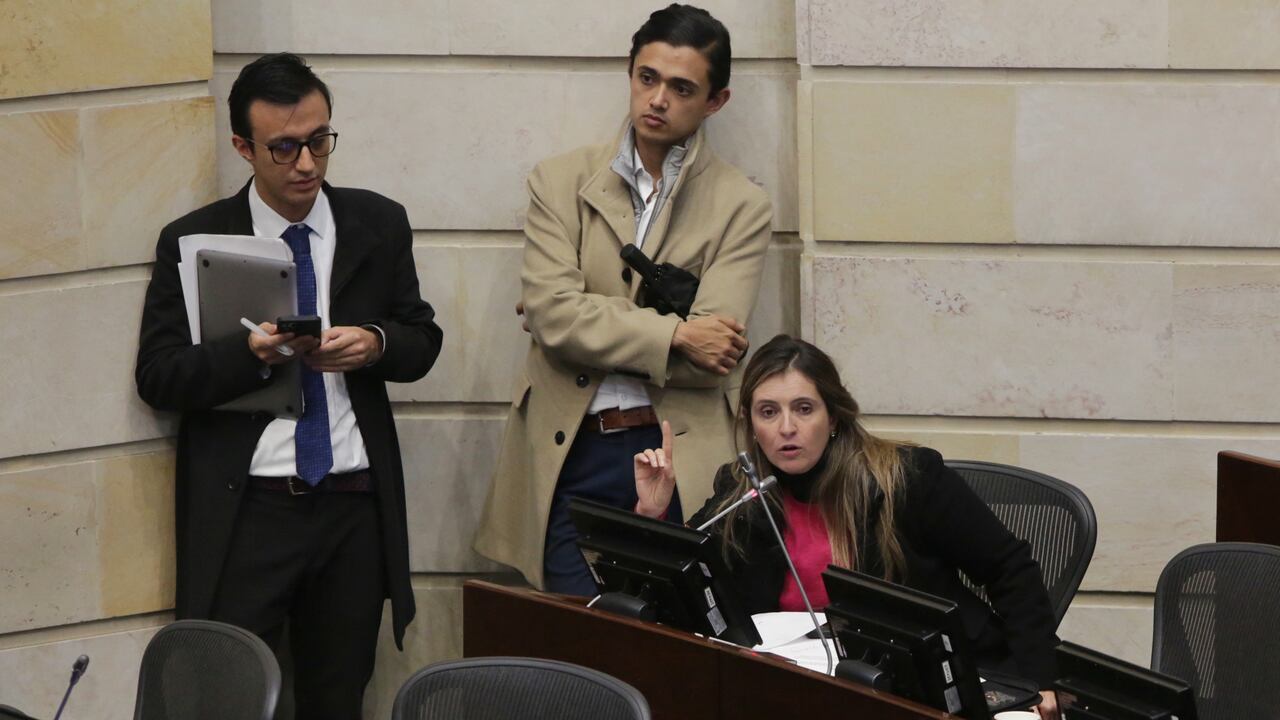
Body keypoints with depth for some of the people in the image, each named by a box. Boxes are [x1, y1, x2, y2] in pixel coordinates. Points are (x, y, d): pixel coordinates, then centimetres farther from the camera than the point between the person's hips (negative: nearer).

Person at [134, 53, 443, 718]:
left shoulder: (379, 225, 8)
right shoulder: (192, 242, 0)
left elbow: (422, 340, 12)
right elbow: (158, 376, -4)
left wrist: (375, 344, -11)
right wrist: (249, 354, -22)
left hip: (354, 511, 3)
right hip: (244, 512, -3)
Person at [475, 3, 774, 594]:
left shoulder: (741, 207, 5)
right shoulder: (560, 182, 8)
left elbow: (711, 355, -7)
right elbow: (551, 312, -6)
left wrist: (588, 323, -4)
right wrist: (672, 333, -11)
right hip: (571, 457, 1)